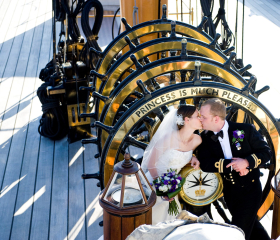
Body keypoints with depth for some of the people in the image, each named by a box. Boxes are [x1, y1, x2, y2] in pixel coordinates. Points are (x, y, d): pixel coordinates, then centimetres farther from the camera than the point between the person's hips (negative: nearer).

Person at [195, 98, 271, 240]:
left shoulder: (245, 130, -11)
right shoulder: (205, 138, -4)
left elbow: (266, 152, -8)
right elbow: (205, 164, -16)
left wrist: (247, 162, -25)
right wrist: (232, 165, -25)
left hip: (250, 189, -4)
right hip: (230, 192, 4)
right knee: (251, 226, 21)